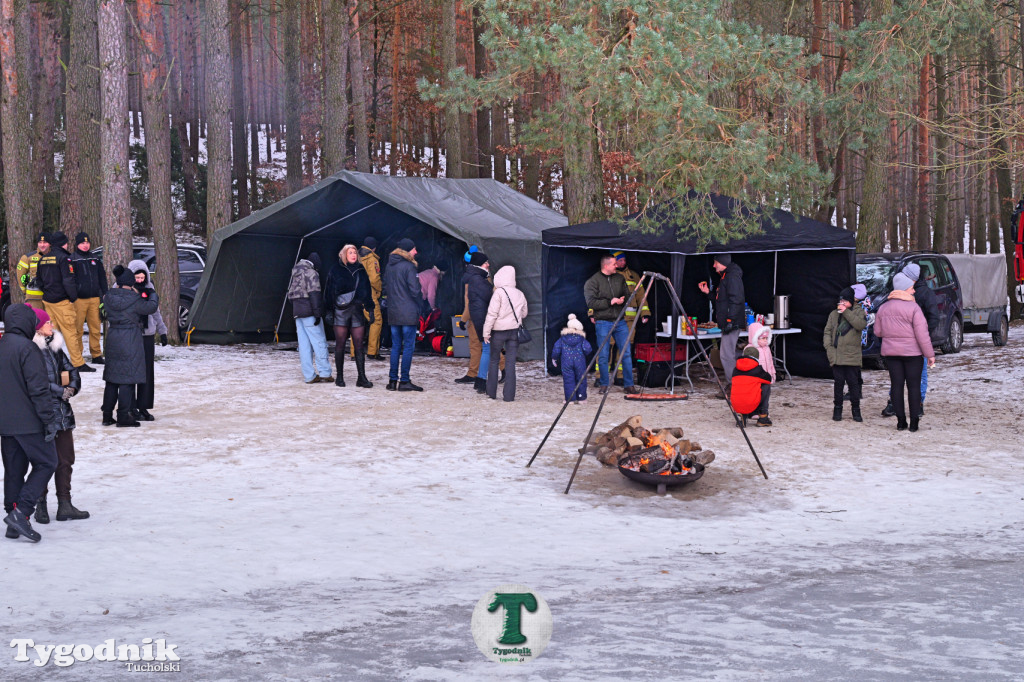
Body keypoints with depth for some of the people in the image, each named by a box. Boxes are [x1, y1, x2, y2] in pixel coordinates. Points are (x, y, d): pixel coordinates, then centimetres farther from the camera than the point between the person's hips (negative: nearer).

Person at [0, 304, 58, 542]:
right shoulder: (27, 348, -15)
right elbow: (38, 388, -18)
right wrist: (48, 420, -14)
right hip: (28, 422, -8)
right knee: (46, 463, 2)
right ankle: (21, 512, -10)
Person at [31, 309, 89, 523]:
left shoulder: (55, 348, 12)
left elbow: (71, 371, 16)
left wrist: (72, 387, -3)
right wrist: (61, 391, -11)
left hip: (63, 414, 8)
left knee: (65, 460, 10)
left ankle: (65, 505, 17)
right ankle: (41, 506, 11)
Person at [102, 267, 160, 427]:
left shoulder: (109, 297, 2)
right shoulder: (133, 299, -15)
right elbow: (151, 307, -6)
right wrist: (153, 296, 17)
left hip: (112, 338, 6)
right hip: (130, 340, -6)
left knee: (112, 378, 14)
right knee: (127, 378, -1)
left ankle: (107, 415, 18)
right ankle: (123, 416, -1)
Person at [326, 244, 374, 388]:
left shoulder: (361, 271, 12)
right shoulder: (336, 270, 3)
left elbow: (367, 291, 16)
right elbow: (329, 291, 2)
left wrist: (370, 309, 11)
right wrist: (329, 310, -4)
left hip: (357, 311, 3)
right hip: (341, 311, -3)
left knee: (359, 345, -1)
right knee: (340, 344, 1)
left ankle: (362, 378, -1)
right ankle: (339, 377, 10)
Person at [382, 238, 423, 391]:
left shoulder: (389, 266, 11)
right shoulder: (408, 266, -12)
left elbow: (385, 286, 16)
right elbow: (415, 290, -15)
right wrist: (421, 296, 4)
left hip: (393, 313, 7)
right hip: (408, 313, -7)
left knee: (395, 346, 12)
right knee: (408, 346, -2)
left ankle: (392, 379, 11)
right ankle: (404, 380, -3)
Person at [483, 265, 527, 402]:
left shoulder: (499, 292, -11)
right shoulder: (520, 294, 7)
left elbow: (492, 313, -13)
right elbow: (524, 314, 17)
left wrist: (486, 332, -10)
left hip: (499, 330, -4)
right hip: (514, 330, 4)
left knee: (494, 360, 10)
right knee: (510, 362, 4)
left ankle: (491, 392, 15)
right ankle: (509, 395, 1)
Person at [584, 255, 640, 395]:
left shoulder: (620, 278, 12)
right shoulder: (593, 281, -4)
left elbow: (627, 296, 17)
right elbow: (591, 302, -12)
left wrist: (622, 301, -6)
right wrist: (610, 302, -14)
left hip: (620, 321, 4)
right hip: (603, 322, -4)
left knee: (626, 353, 1)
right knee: (603, 355, -2)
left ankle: (628, 384, 8)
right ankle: (604, 385, 10)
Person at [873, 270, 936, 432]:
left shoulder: (883, 308, 5)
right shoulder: (913, 308, -12)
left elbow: (878, 332, 11)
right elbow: (922, 334, -15)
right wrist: (930, 354, -10)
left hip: (890, 352, 4)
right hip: (912, 352, -4)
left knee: (896, 385, 6)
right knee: (914, 385, 3)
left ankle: (900, 420, 6)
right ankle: (914, 422, 3)